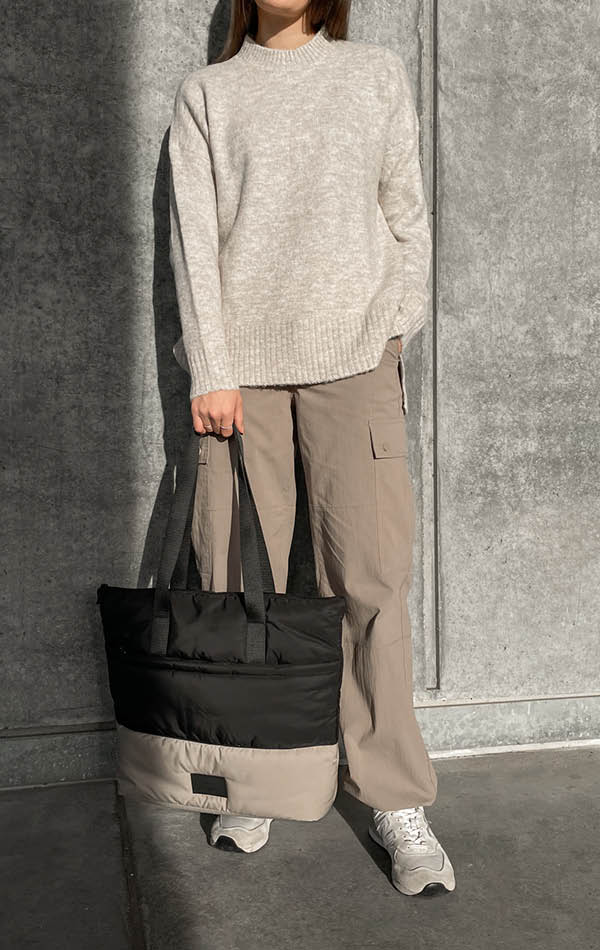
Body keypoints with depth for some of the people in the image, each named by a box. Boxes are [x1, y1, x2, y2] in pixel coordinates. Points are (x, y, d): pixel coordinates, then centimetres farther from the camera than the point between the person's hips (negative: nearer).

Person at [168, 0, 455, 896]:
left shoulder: (378, 73, 14)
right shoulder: (207, 91, 12)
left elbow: (407, 215, 13)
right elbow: (196, 237, 4)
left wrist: (399, 332, 3)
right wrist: (210, 371, -5)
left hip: (353, 357, 0)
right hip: (242, 360, 1)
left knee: (371, 577, -5)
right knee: (242, 577, 0)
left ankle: (395, 797, 4)